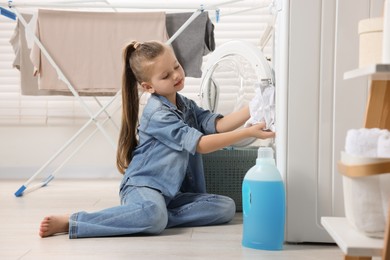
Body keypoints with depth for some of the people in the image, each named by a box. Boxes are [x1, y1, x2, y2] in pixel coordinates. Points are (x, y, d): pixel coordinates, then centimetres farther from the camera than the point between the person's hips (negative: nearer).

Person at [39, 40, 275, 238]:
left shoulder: (187, 106, 12)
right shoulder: (157, 113, -14)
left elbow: (218, 125, -2)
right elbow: (200, 144, -20)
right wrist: (249, 133, -24)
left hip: (173, 192, 8)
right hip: (143, 186, -7)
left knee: (226, 207, -12)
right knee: (154, 215, -41)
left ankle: (154, 216, -18)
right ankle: (71, 222, -26)